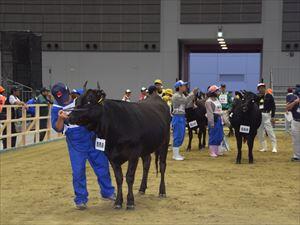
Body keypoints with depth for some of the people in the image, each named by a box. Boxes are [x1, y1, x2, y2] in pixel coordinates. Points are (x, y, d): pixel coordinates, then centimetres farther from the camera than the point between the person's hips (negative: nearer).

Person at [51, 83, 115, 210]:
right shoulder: (57, 108, -5)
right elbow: (58, 129, -8)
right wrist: (60, 118, -27)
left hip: (93, 140, 2)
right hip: (75, 144, -1)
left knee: (102, 166, 10)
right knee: (78, 172, 0)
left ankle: (108, 192, 29)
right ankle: (80, 200, 16)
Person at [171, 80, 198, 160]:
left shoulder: (182, 95, 15)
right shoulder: (176, 96, -13)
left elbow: (187, 104, 11)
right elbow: (185, 101, -21)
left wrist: (193, 95, 4)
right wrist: (193, 93, -14)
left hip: (182, 117, 9)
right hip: (177, 117, -9)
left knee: (181, 136, 12)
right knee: (177, 136, -6)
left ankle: (176, 154, 20)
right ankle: (175, 155, 1)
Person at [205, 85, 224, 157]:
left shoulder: (217, 100, 17)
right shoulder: (209, 101, -10)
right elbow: (210, 113, -15)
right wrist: (211, 123, -20)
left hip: (219, 119, 9)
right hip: (214, 120, -9)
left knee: (220, 136, 10)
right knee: (213, 136, -5)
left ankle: (216, 151, 20)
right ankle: (212, 152, 2)